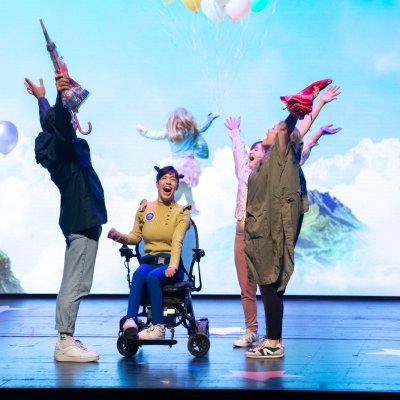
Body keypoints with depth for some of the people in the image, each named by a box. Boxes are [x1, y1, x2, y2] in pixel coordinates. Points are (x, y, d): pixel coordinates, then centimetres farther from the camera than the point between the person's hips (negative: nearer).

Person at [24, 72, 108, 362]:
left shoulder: (69, 147, 14)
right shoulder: (61, 146, -11)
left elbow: (56, 121, 35)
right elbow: (62, 125, -34)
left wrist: (43, 99, 47)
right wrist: (61, 96, -49)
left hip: (80, 218, 10)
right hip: (82, 219, -10)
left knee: (74, 283, 12)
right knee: (76, 283, -12)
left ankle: (66, 339, 15)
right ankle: (65, 343, -12)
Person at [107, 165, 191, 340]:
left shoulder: (182, 212, 5)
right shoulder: (145, 209, 14)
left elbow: (177, 242, -10)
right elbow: (135, 237, 11)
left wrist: (173, 266, -26)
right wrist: (120, 236, -12)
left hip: (170, 264, -2)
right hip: (149, 261, 2)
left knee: (153, 276, -35)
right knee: (139, 273, -34)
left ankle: (158, 327, -32)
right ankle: (130, 321, -47)